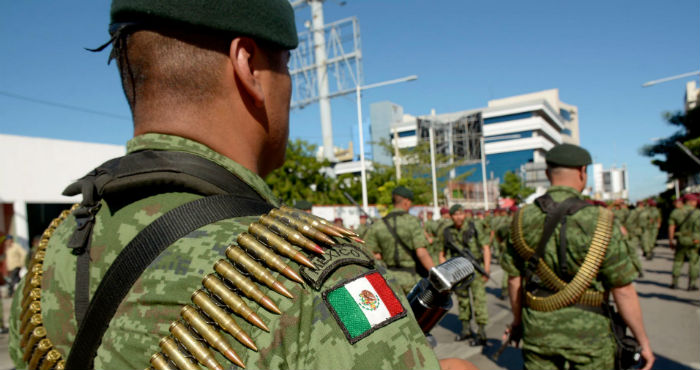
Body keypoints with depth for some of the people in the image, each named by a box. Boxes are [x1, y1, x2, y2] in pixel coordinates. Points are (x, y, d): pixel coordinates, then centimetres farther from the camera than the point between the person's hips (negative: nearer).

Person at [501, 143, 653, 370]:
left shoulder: (523, 219, -5)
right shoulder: (600, 222, -14)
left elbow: (514, 280, 2)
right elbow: (623, 291, -11)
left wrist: (517, 320, 17)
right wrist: (643, 341, 2)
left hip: (537, 331, 2)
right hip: (587, 331, -2)